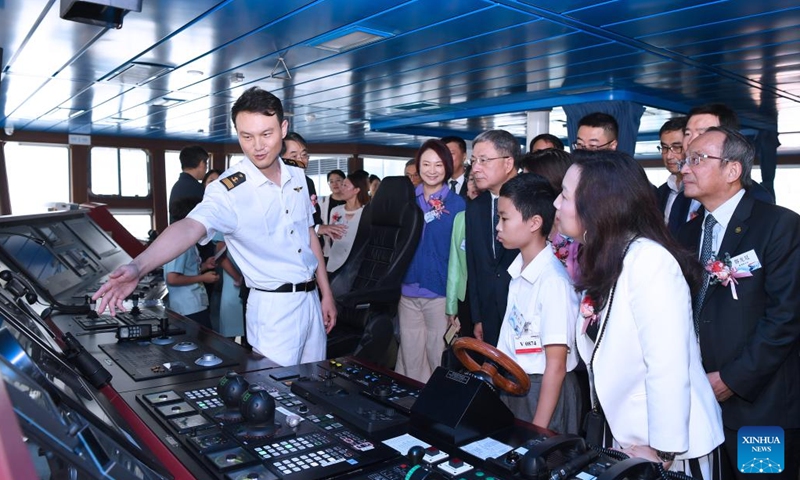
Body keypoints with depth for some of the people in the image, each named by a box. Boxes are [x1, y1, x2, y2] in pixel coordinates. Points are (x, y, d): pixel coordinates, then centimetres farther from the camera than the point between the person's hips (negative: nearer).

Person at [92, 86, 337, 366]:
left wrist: (326, 293, 11)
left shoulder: (298, 177, 3)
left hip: (311, 299, 6)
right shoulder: (228, 190, -16)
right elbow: (190, 227, -33)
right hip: (274, 308, -5)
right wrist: (138, 267, -51)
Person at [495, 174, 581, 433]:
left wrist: (538, 430, -18)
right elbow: (513, 342, 5)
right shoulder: (518, 271, 1)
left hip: (544, 391, -7)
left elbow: (556, 366, -20)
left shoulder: (553, 281, -22)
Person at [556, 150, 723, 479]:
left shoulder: (647, 260, -23)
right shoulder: (602, 260, 4)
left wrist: (662, 450, -19)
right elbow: (602, 352, 5)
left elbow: (667, 368, -25)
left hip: (667, 449, -7)